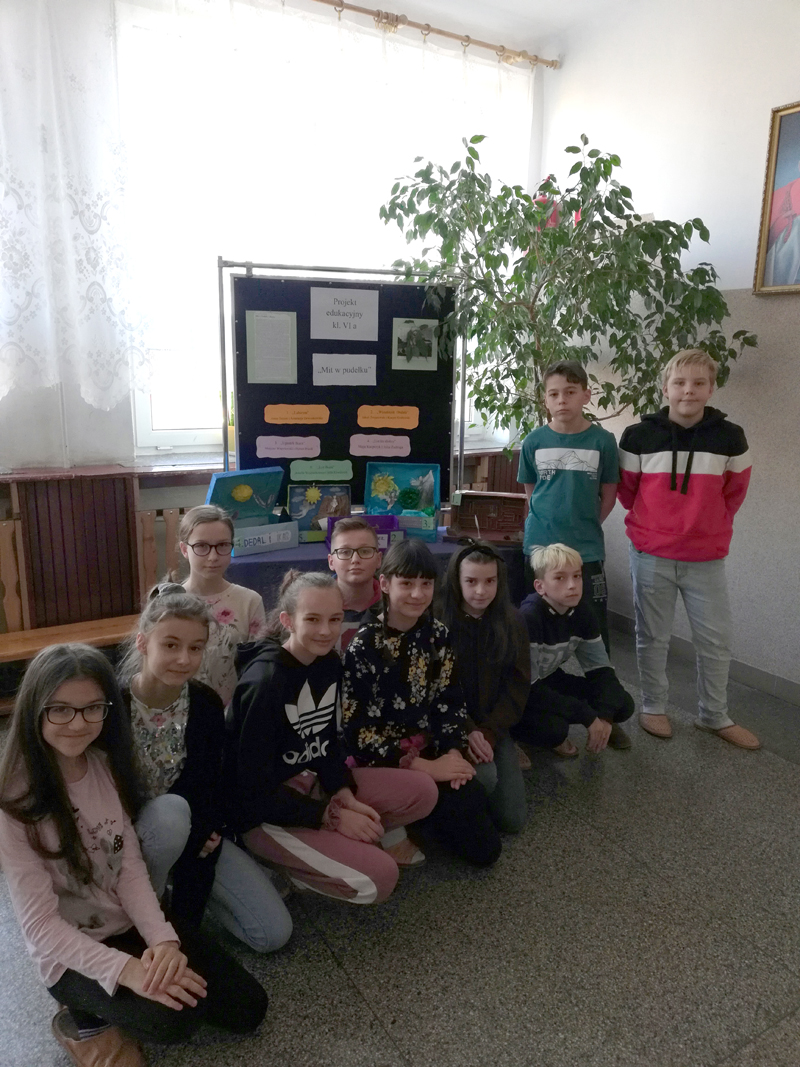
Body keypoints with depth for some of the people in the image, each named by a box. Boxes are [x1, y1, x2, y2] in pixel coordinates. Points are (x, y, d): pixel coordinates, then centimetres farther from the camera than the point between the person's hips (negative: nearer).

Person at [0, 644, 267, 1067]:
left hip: (132, 926, 6)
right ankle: (83, 1020, 0)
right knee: (174, 1017, -29)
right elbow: (39, 923, -20)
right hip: (71, 953, -5)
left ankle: (114, 1008, 16)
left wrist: (162, 939, -22)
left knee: (247, 1009, -1)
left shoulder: (107, 766, -3)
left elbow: (131, 867, -6)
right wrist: (125, 968, -31)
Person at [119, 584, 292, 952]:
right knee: (172, 811, -39)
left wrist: (205, 831, -16)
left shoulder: (207, 704, -10)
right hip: (127, 834, -3)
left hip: (192, 831, 3)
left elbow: (210, 783, 2)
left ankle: (183, 881, 15)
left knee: (274, 932, -6)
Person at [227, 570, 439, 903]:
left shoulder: (329, 663, -2)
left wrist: (345, 796, -9)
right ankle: (280, 867, 0)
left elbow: (327, 741, 7)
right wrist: (332, 816, -19)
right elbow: (255, 788, -22)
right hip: (265, 813, -7)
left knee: (422, 792, -4)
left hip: (312, 782, 7)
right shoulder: (264, 682, -25)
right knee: (378, 877, -19)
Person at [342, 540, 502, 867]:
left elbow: (451, 698, 7)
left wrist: (454, 751, -11)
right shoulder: (364, 645, -15)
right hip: (384, 762, -5)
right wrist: (422, 766, -17)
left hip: (433, 750, 5)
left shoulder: (437, 635, 2)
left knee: (486, 847, -3)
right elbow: (355, 727, -16)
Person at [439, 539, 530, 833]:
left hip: (493, 724, 4)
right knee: (485, 778, -31)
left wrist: (490, 732, -12)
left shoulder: (512, 622, -1)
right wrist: (466, 731, -21)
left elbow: (519, 685, -1)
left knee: (513, 819, -4)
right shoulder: (439, 622, -12)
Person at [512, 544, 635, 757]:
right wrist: (588, 717, -28)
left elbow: (600, 668, -4)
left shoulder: (582, 612, -10)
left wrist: (605, 716, -21)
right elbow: (530, 689, -32)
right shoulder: (529, 618, -31)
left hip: (550, 681, 7)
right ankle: (515, 732, -3)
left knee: (622, 704, -7)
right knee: (553, 727, -36)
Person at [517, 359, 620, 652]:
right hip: (539, 545, 2)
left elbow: (608, 495, 3)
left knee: (594, 630, 5)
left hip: (587, 550, -1)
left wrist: (586, 527, 1)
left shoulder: (602, 441, -5)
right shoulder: (534, 441, -1)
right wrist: (545, 524, 4)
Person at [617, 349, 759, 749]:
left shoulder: (730, 437, -5)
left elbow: (735, 491, 11)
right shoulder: (638, 436, -7)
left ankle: (714, 715, 27)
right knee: (653, 637, 10)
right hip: (652, 555, -1)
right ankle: (653, 707, 27)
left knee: (716, 639, 9)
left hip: (707, 557, 1)